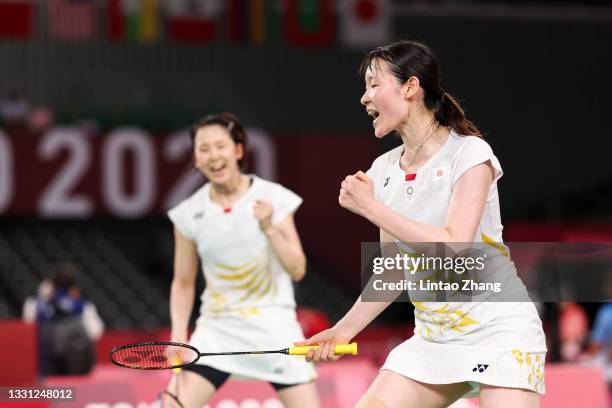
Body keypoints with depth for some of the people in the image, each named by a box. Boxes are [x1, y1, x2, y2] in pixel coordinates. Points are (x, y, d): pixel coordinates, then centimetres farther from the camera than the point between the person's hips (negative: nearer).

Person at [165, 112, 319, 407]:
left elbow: (297, 270, -8)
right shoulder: (189, 214, -1)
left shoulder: (273, 198, -6)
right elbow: (183, 283, 9)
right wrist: (178, 336, -4)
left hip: (274, 326, -1)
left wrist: (269, 228, -21)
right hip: (217, 327, 1)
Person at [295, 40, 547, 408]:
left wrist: (371, 207, -19)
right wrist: (345, 329, 6)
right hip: (432, 338, 6)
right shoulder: (383, 170, 7)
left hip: (498, 332, -6)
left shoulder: (469, 153, -11)